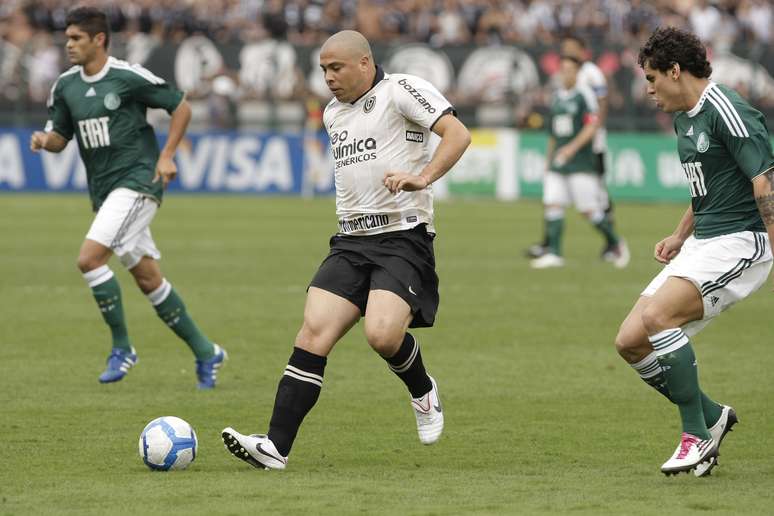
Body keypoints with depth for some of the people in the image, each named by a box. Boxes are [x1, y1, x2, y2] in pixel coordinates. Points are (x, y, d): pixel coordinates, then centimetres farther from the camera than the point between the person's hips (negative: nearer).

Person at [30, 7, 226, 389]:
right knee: (147, 278, 10)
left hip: (137, 180, -7)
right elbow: (60, 136, 15)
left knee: (89, 258, -20)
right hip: (103, 190, 7)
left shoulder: (129, 77, -11)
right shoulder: (65, 86, 7)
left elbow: (181, 107, -1)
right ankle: (205, 352, 21)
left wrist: (166, 156, -7)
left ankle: (122, 347, -7)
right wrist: (44, 141, -8)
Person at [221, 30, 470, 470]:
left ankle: (423, 392, 9)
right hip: (351, 240, 7)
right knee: (314, 333, -11)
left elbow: (458, 135, -14)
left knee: (382, 334, -25)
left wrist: (422, 177, -28)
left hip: (403, 238, -6)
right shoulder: (333, 113, 19)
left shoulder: (402, 90, -5)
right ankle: (276, 446, -15)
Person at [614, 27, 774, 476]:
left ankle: (697, 435, -15)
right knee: (630, 341, 0)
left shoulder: (726, 111, -15)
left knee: (656, 316, -27)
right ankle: (712, 416, 15)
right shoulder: (684, 118, 16)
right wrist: (680, 237, 19)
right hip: (702, 245, 10)